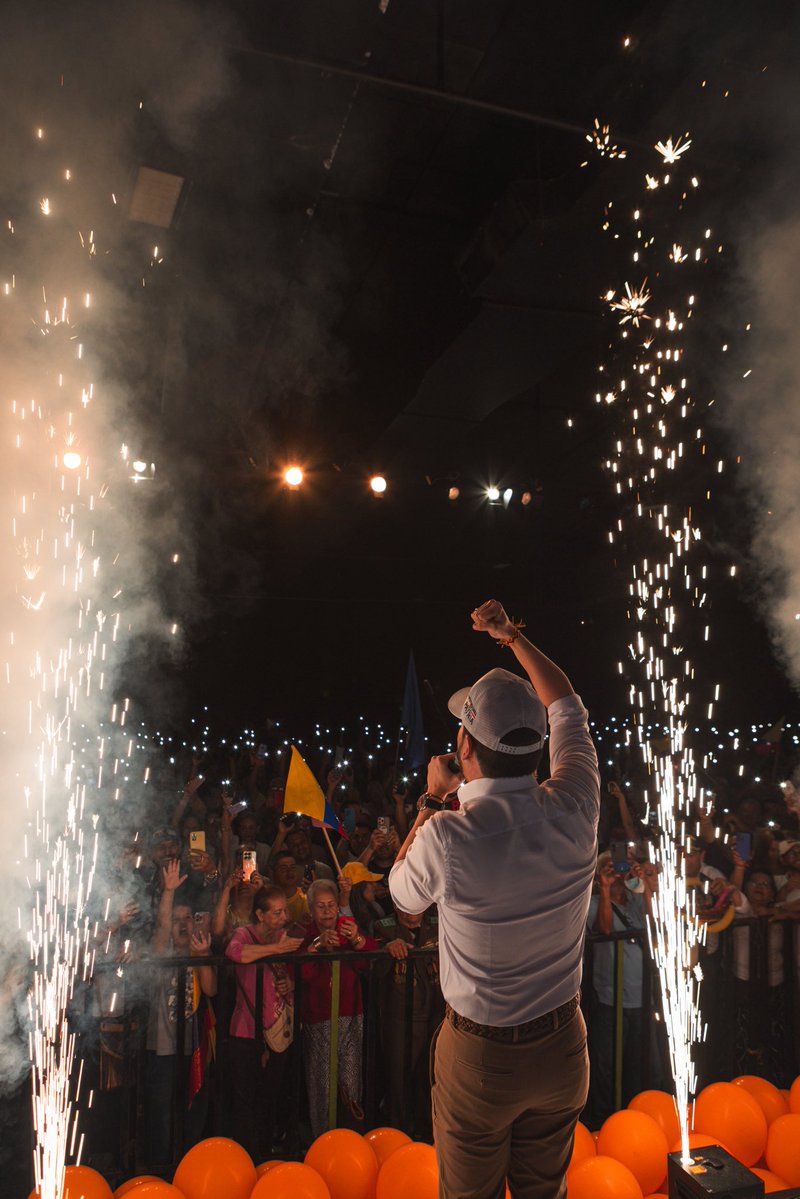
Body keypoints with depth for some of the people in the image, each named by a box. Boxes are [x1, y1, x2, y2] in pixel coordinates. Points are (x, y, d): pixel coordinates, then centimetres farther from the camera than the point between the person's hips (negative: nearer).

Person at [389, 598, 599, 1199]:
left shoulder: (446, 837, -28)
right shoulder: (573, 811, -19)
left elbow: (403, 891, -3)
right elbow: (567, 709, 1)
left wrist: (432, 799, 3)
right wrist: (513, 636, 10)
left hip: (479, 1056, -3)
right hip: (562, 1046, 3)